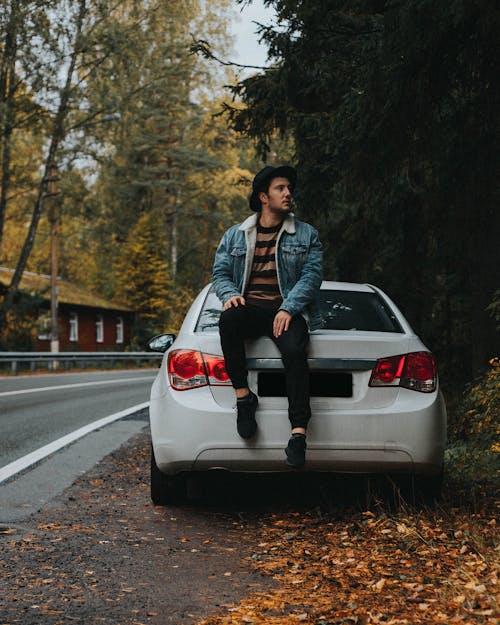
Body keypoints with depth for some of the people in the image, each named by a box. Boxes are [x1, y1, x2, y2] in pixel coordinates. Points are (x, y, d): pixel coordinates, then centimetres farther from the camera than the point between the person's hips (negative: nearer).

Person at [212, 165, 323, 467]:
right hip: (248, 308, 1)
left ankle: (299, 431, -39)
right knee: (228, 319, -36)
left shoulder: (306, 235, 14)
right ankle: (243, 395, -28)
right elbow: (220, 272, 14)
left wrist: (288, 308, -15)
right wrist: (230, 294, -11)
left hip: (287, 310, -1)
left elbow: (312, 275, 2)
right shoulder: (235, 235, 19)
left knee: (294, 350, -34)